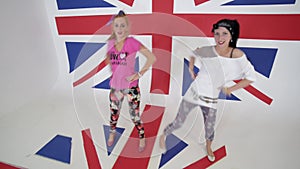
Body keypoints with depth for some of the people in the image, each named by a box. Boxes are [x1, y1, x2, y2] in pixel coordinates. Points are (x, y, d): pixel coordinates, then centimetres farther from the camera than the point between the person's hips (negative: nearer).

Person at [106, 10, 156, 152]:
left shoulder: (132, 42, -13)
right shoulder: (110, 43, 1)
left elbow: (152, 57, -14)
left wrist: (139, 74, -15)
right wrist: (111, 72, 6)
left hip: (131, 87, -4)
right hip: (115, 86, 4)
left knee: (135, 116, 7)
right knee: (114, 113, 20)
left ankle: (142, 138, 35)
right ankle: (112, 133, 50)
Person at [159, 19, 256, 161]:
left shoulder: (238, 55, -13)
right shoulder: (207, 51, -14)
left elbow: (250, 78, -2)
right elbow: (194, 53, 10)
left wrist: (230, 89, -6)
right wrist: (191, 70, 3)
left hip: (211, 99, 2)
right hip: (195, 93, -1)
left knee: (210, 128, 17)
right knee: (178, 123, 5)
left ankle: (208, 147, 53)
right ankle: (163, 135, 38)